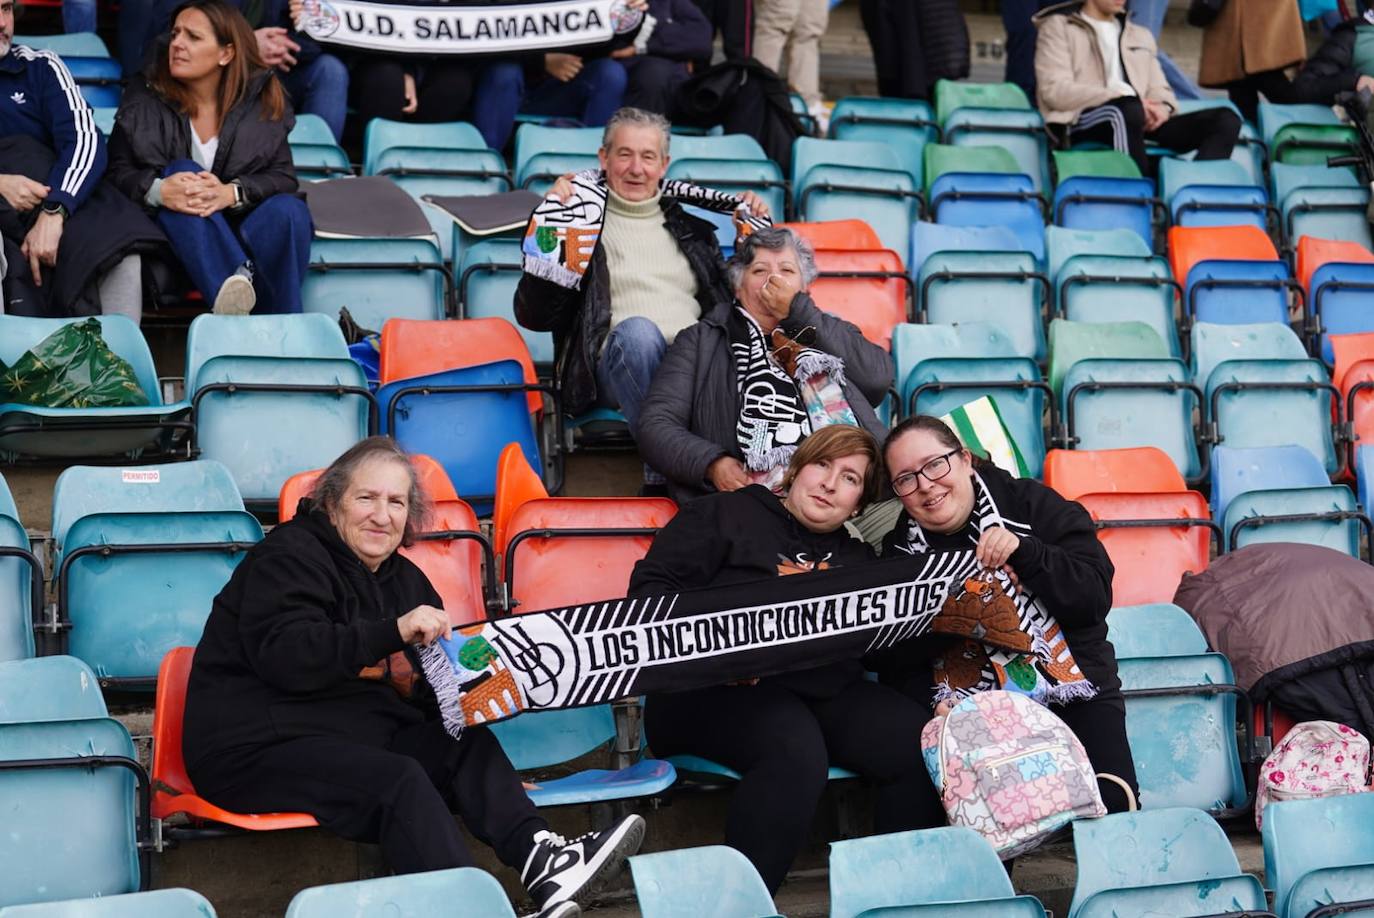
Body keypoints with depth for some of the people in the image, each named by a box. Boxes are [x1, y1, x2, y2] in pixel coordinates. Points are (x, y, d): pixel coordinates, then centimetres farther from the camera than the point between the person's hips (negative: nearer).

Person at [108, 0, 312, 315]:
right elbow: (116, 172, -5)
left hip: (241, 230, 0)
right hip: (174, 231, 0)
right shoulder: (142, 100, 0)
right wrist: (158, 190, -28)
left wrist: (231, 193, -29)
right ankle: (238, 280, -47)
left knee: (288, 210, -30)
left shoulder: (262, 100, -1)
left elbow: (283, 177, -7)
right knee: (182, 170, -28)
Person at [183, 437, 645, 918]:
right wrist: (394, 631, -32)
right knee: (399, 781, -30)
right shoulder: (289, 555, -6)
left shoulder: (403, 579, 18)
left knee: (468, 743, -15)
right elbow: (284, 655, -24)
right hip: (260, 746, -8)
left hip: (356, 732, 8)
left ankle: (538, 856, -35)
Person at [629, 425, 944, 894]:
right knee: (795, 752, -36)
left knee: (922, 745, -22)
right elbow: (652, 585, 1)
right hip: (719, 688, -5)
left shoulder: (858, 558, 27)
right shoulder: (727, 514, 11)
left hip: (830, 691, 5)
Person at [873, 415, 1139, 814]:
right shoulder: (900, 551, 7)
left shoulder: (1031, 503, 1)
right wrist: (934, 701, -16)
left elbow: (1094, 597, -8)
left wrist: (1024, 553, -21)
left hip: (1071, 691, 0)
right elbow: (895, 665, 4)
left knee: (1112, 805, -21)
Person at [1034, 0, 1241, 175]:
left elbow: (1159, 90, 24)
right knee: (1129, 109, -39)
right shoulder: (1059, 27, 10)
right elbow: (1055, 91, -5)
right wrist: (1128, 99, -14)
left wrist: (1161, 108, -4)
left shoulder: (1141, 35, 29)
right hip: (1083, 122, -6)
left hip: (1144, 124, 6)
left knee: (1225, 119, -16)